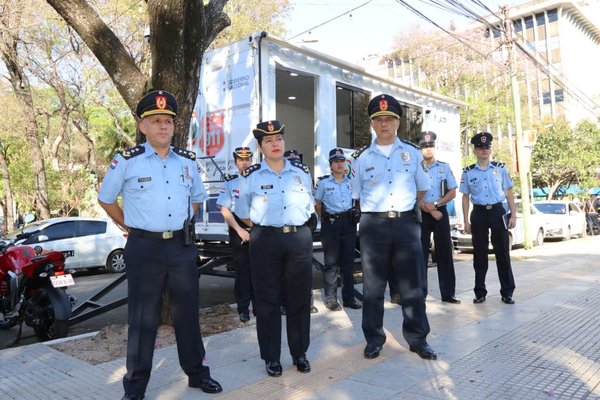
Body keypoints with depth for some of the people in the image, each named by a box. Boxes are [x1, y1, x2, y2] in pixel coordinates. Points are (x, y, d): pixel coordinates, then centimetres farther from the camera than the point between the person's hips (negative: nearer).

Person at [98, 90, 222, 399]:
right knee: (142, 318, 5)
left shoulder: (187, 160, 7)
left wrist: (184, 222, 12)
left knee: (187, 313, 13)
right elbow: (105, 200, 8)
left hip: (182, 247, 4)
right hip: (144, 248, -3)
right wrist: (131, 227, 4)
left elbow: (197, 197, 23)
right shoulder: (126, 161, -4)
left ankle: (196, 373, 29)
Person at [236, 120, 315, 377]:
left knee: (299, 298, 8)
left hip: (300, 238, 2)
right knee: (267, 299, 4)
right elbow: (243, 213, 9)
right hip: (266, 240, -2)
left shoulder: (302, 172, 7)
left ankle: (299, 353, 25)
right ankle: (271, 357, 19)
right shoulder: (251, 176, -1)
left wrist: (296, 227, 12)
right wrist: (263, 228, 6)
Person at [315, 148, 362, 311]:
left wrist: (355, 215, 6)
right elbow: (317, 204, 4)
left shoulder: (351, 181, 7)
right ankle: (330, 298, 12)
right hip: (331, 224, -3)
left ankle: (348, 297, 20)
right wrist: (326, 219, -1)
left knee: (348, 261, 9)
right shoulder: (323, 182, -3)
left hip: (349, 222, 4)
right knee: (331, 262, 1)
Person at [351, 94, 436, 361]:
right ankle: (374, 339, 20)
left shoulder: (412, 152, 7)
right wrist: (375, 214, 7)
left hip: (406, 223, 1)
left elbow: (422, 189, 16)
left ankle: (417, 338, 22)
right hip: (373, 225, -1)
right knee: (373, 285, 7)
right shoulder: (362, 157, 4)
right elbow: (357, 197, 10)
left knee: (412, 283, 7)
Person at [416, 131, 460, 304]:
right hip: (421, 214, -2)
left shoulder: (444, 167, 8)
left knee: (444, 252, 3)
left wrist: (435, 204, -9)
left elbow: (452, 192, 5)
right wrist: (430, 210, -11)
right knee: (421, 252, 1)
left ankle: (448, 293, 10)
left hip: (441, 212, 2)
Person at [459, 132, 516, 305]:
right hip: (479, 213, 0)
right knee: (480, 254, 6)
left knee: (502, 253, 4)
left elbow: (509, 193, 7)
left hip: (498, 211, 0)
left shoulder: (500, 168, 5)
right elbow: (465, 198, 5)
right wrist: (466, 221, 1)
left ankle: (507, 292, 15)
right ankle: (480, 292, 16)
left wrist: (513, 214, 0)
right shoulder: (468, 172, 3)